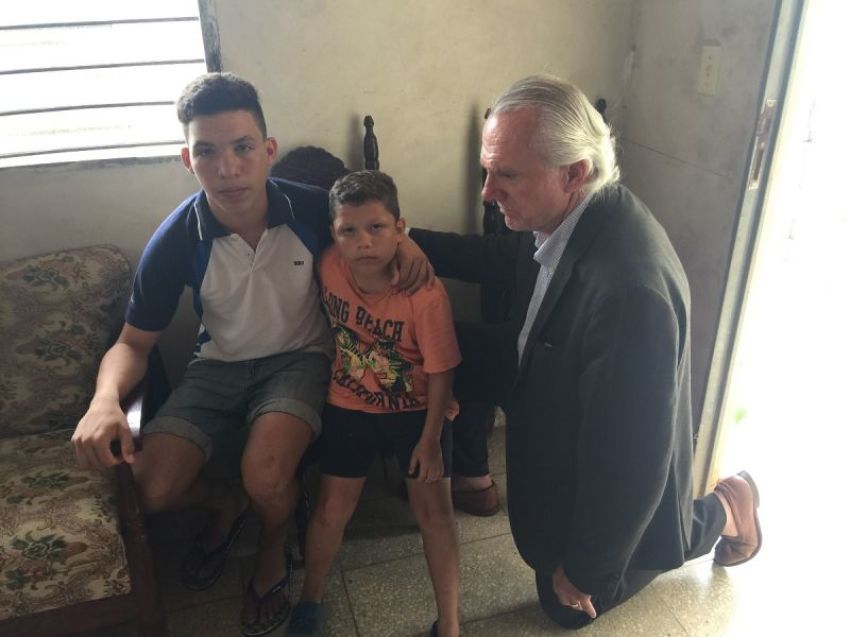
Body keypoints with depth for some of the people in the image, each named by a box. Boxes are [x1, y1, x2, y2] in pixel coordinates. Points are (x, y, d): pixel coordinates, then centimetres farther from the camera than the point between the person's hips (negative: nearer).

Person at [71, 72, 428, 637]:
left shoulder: (313, 209, -19)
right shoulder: (175, 242, -17)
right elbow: (134, 343, -6)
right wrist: (105, 399, -28)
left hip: (300, 356, -1)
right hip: (221, 364, 2)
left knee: (265, 475, -27)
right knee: (151, 492, -13)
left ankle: (273, 552, 12)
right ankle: (226, 504, 26)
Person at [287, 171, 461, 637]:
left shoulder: (426, 294, -27)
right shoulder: (328, 267, -18)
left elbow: (440, 371, -17)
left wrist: (430, 439, -11)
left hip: (417, 410, -2)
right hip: (350, 407, 3)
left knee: (434, 508, -1)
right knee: (332, 508, 7)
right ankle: (311, 597, 36)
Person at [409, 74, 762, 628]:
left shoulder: (631, 286, -43)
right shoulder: (568, 213, -16)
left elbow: (630, 457, -33)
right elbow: (505, 258, 7)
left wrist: (583, 570, -18)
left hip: (611, 494, -7)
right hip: (562, 432, 7)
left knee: (568, 605, 21)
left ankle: (721, 511, 27)